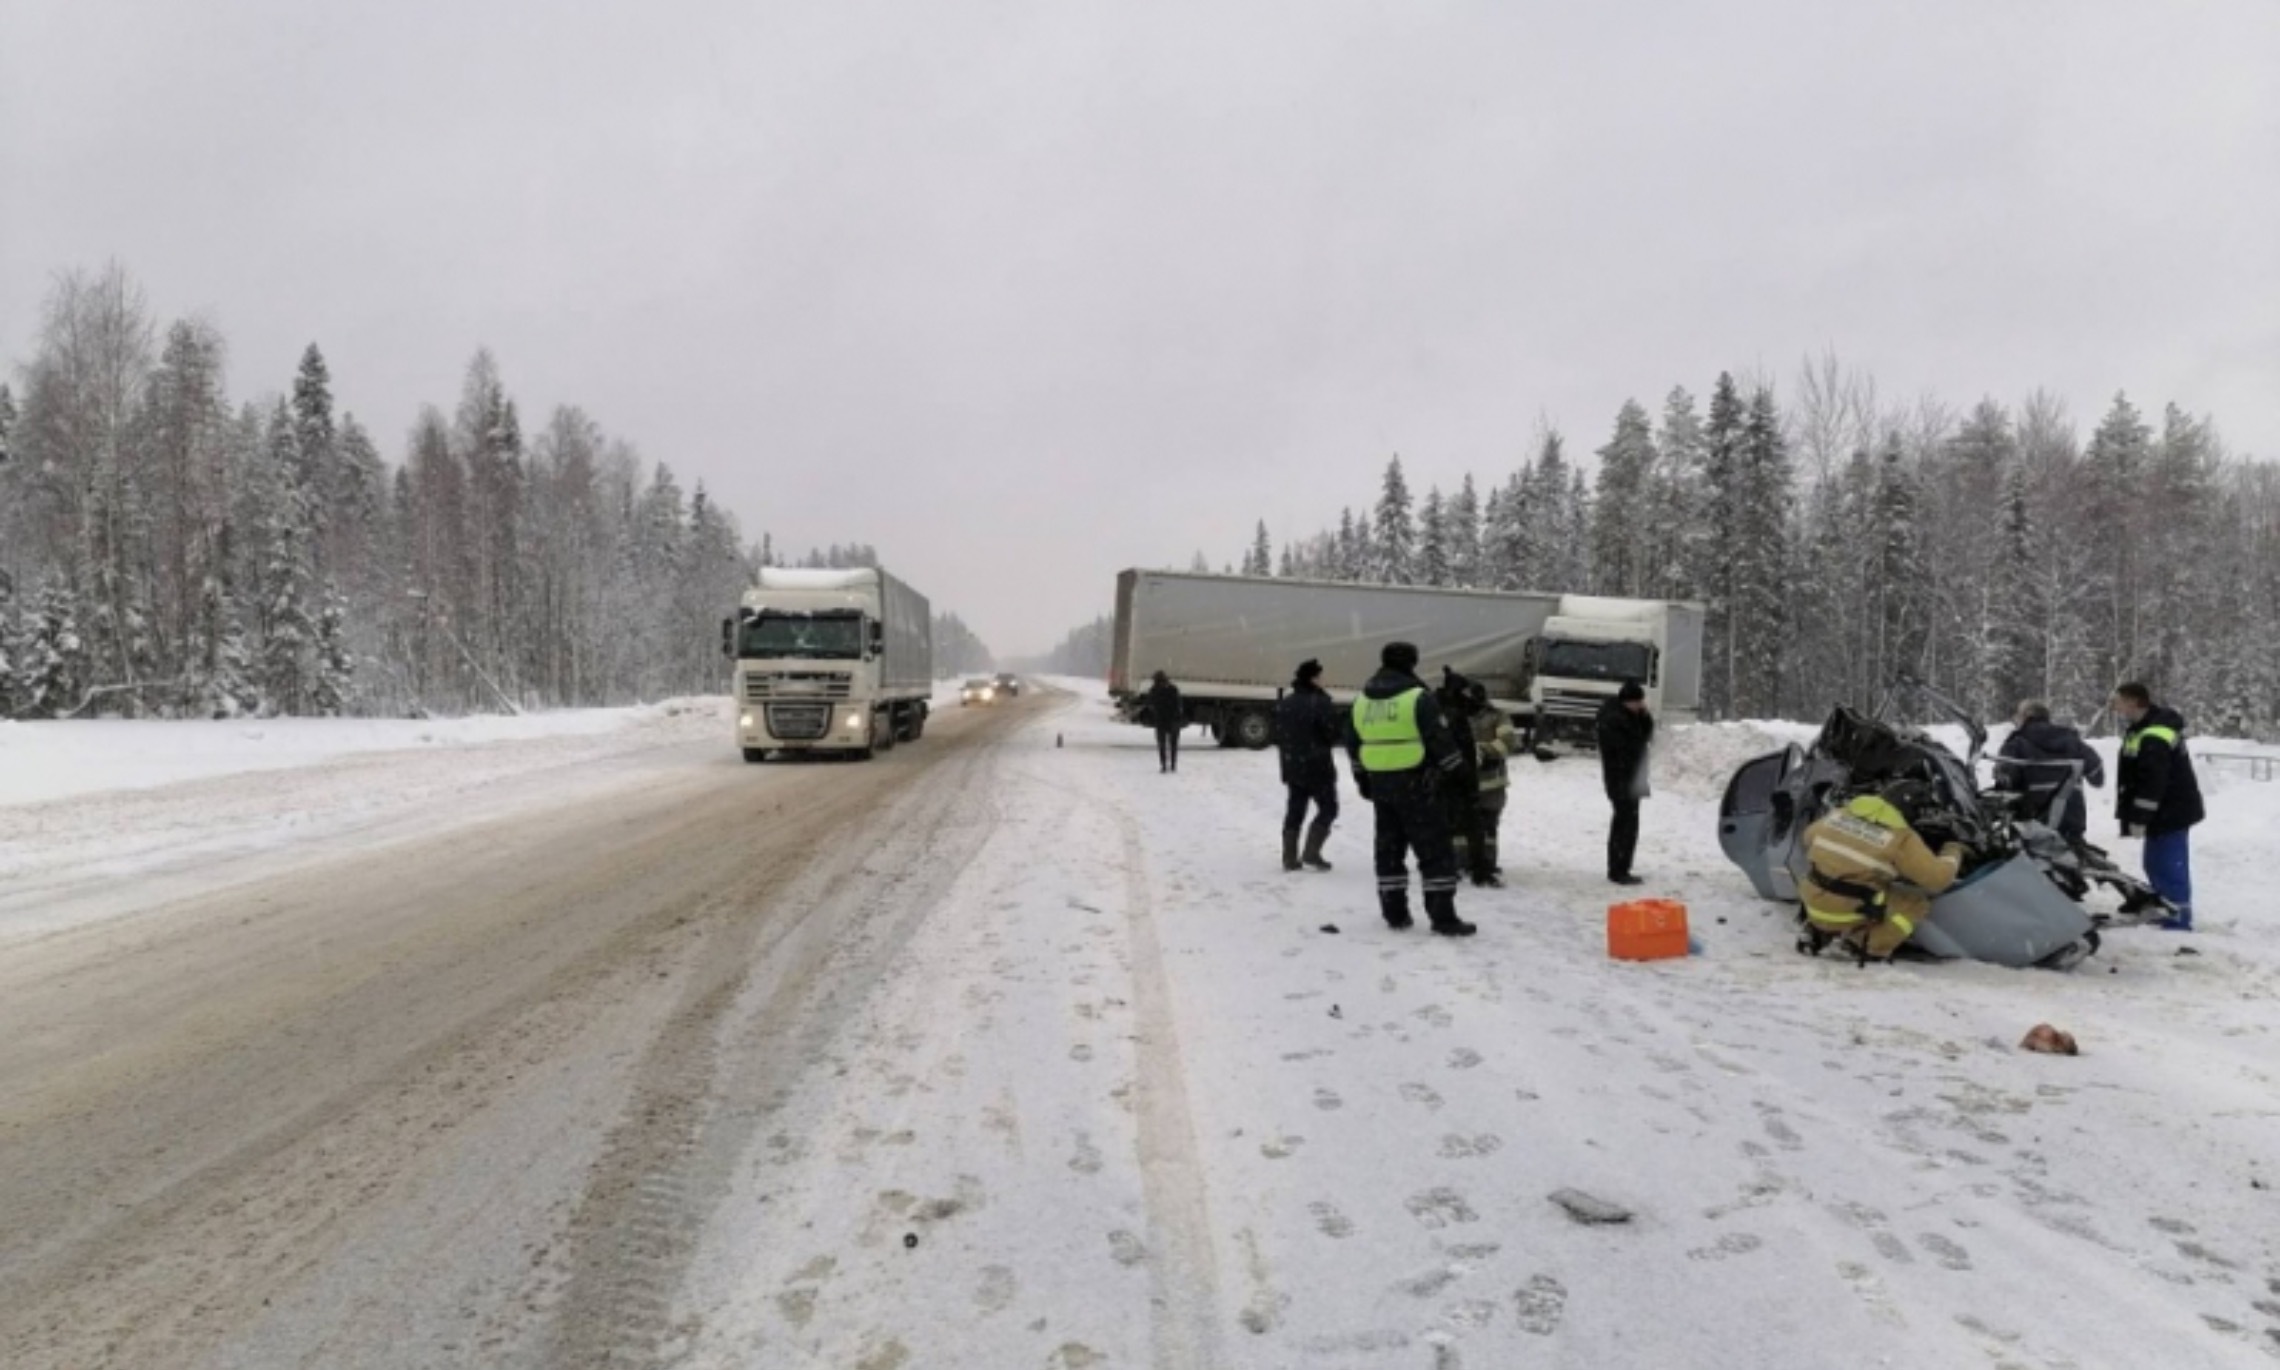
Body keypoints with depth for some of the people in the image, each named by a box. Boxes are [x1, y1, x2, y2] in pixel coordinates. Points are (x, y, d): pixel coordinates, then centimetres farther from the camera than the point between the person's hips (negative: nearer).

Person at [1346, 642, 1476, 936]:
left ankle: (1394, 913, 17)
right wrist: (1454, 771, 0)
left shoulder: (1362, 700, 10)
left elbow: (1352, 743, 17)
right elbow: (1440, 740, -13)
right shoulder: (1418, 697, -11)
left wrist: (1362, 779, 26)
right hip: (1415, 783, -6)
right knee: (1434, 849, -2)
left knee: (1389, 847, 14)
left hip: (1379, 783, 6)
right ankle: (1443, 917, -4)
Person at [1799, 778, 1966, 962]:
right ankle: (1872, 947, -3)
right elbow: (1937, 877, -10)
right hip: (1850, 918, -5)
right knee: (1917, 901, 7)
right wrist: (1952, 853, 9)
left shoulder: (1837, 815, 2)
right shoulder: (1901, 839, -13)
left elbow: (1809, 837, 19)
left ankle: (1820, 933, 19)